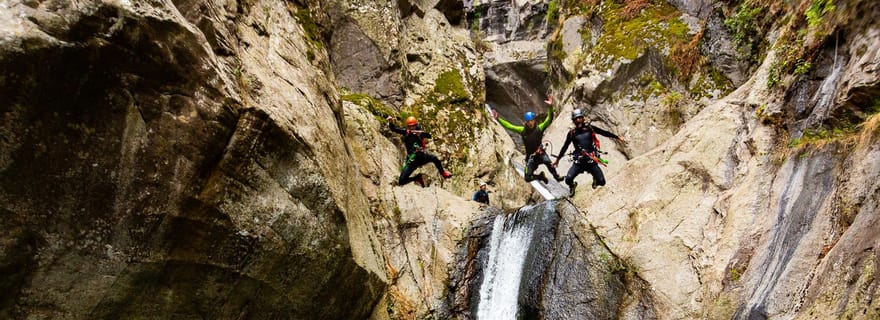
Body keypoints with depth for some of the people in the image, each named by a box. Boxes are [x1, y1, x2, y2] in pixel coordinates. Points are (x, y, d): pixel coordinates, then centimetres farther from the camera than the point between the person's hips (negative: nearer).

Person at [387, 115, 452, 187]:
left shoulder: (419, 132, 2)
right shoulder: (405, 132, 5)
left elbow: (429, 136, -14)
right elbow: (394, 129, 2)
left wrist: (421, 133, -31)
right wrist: (391, 122, -17)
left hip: (421, 155, -1)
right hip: (412, 160, 1)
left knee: (434, 158, -34)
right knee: (401, 181, -8)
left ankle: (443, 173, -6)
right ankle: (418, 177, 21)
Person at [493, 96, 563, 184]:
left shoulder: (539, 128, -7)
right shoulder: (523, 130, -1)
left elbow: (549, 119, -19)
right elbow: (509, 126, 3)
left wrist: (551, 107, -34)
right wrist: (498, 119, -3)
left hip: (540, 153, -3)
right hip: (530, 157, 3)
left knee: (547, 162, -36)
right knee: (528, 178, -3)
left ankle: (556, 176, -12)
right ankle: (541, 176, 28)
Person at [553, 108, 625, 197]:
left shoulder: (589, 128, 3)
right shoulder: (572, 133, 4)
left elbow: (604, 133, 8)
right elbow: (565, 147, 12)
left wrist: (617, 137, 8)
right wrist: (557, 159, 16)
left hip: (591, 160, 0)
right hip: (579, 162, 0)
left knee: (601, 182, -6)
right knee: (568, 179, -20)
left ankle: (595, 179, 34)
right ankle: (572, 186, 19)